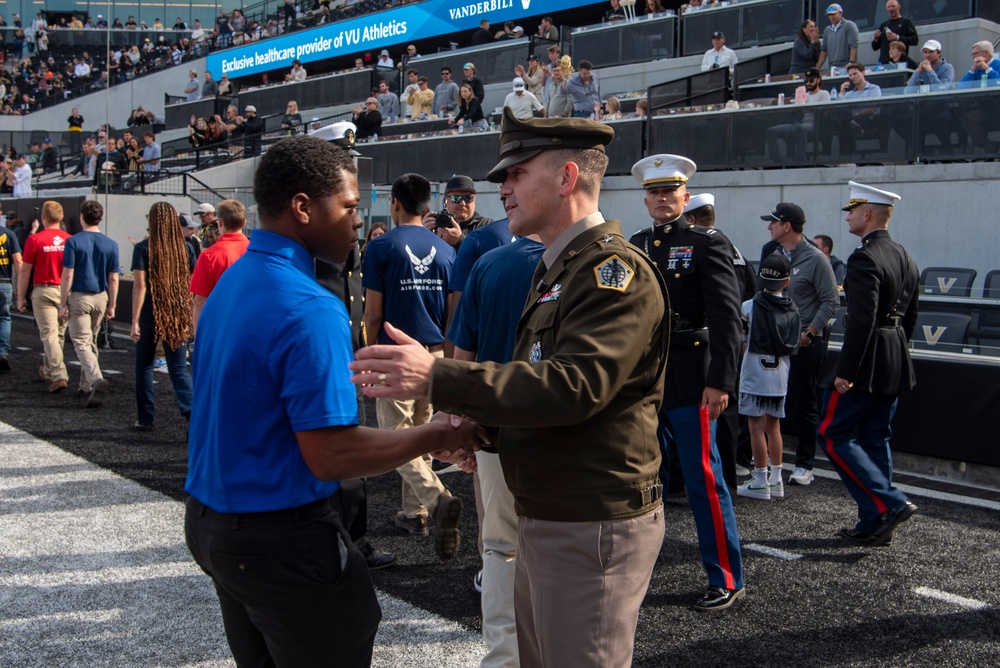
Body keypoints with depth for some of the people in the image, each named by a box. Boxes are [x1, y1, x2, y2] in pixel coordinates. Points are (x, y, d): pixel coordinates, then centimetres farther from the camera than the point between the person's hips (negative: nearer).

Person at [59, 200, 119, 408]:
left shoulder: (73, 242, -10)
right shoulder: (111, 245, 0)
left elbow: (68, 275, -12)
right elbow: (113, 278, 1)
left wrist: (63, 304, -6)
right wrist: (111, 305, 10)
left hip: (79, 297, -4)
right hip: (100, 298, 4)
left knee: (81, 342, -5)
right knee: (91, 342, 18)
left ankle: (97, 379, -28)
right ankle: (86, 386, 26)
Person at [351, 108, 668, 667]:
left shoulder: (617, 270, -17)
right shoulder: (559, 268, 16)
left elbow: (575, 385, -30)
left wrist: (438, 378, -33)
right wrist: (479, 425, 8)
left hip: (593, 529, -10)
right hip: (544, 520, 10)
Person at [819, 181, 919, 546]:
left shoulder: (864, 259, -17)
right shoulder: (905, 258, 12)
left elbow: (862, 320, -23)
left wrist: (845, 371, -21)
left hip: (867, 362, -9)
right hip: (896, 364, 9)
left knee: (834, 436, -1)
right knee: (875, 440, 13)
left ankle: (890, 503, -8)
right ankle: (874, 525, 18)